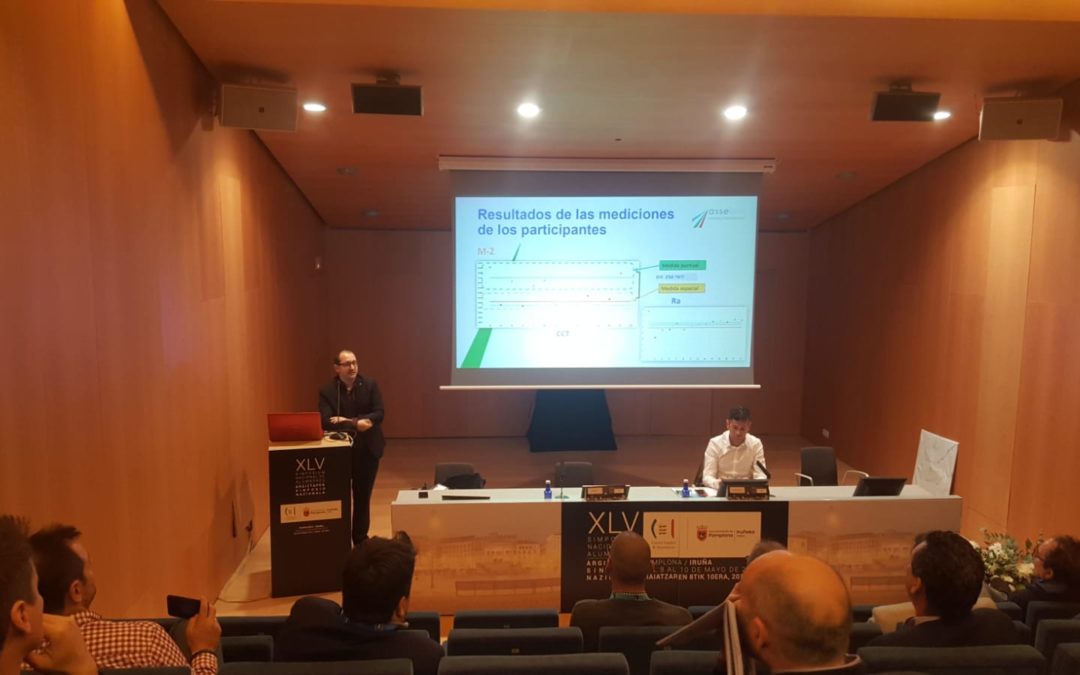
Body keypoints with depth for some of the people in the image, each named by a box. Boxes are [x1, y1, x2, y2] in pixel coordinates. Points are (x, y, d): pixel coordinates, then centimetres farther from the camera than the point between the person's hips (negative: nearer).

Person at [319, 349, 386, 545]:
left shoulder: (370, 385, -2)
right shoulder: (327, 391, -6)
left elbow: (379, 414, -11)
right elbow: (327, 422, -17)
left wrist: (346, 421, -20)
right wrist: (355, 424, -28)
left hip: (367, 450, 2)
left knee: (363, 498, 12)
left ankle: (360, 540, 26)